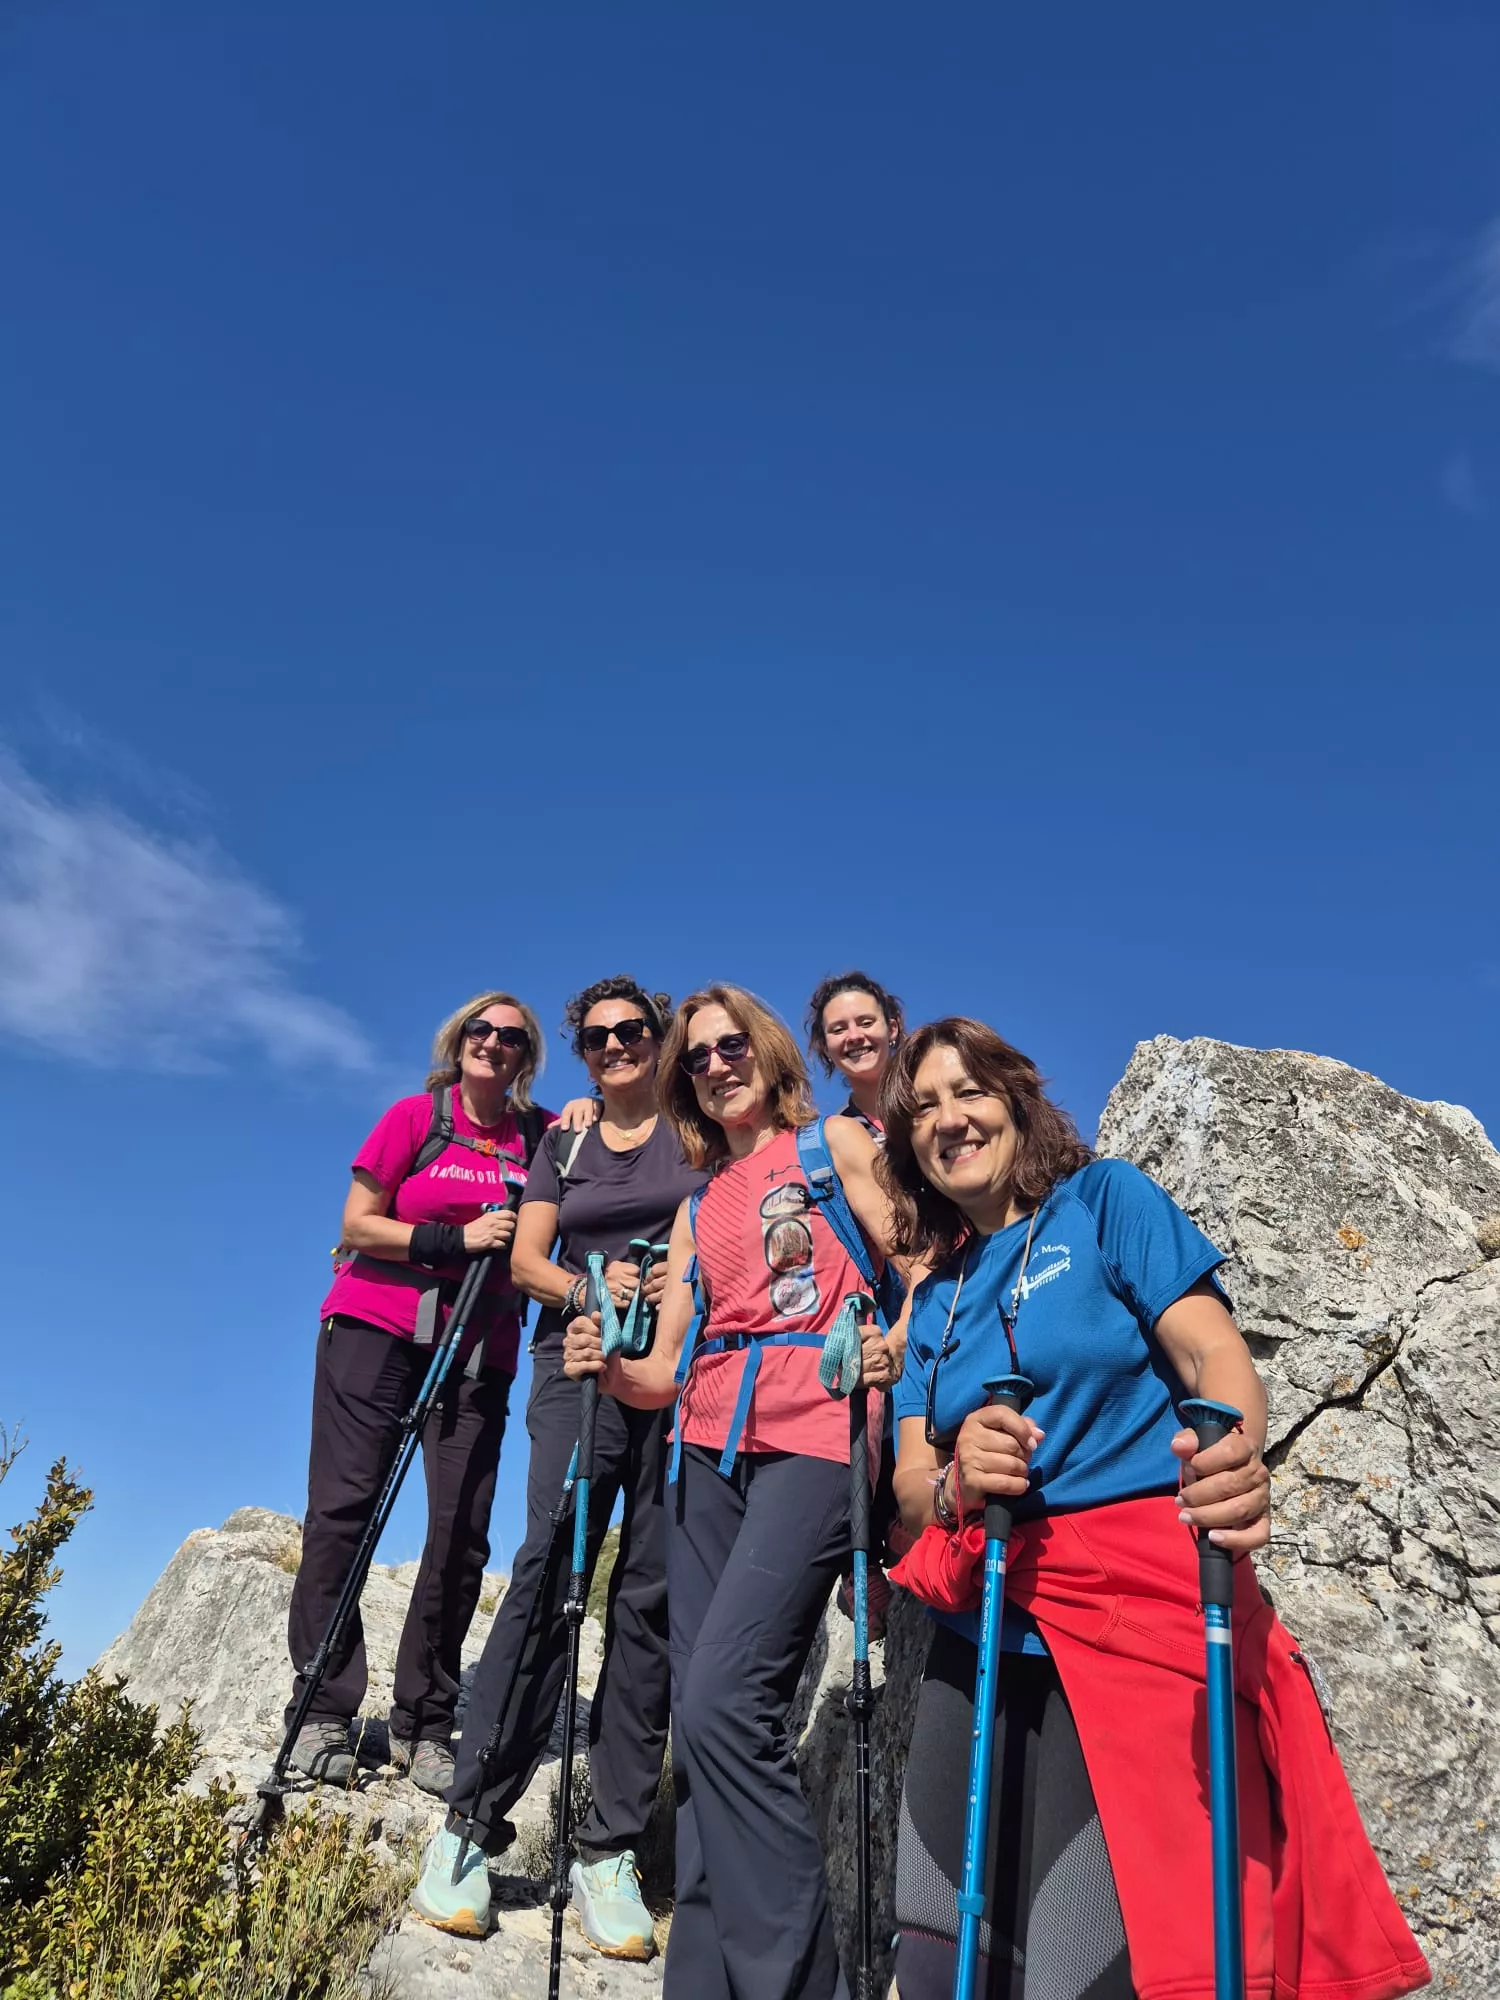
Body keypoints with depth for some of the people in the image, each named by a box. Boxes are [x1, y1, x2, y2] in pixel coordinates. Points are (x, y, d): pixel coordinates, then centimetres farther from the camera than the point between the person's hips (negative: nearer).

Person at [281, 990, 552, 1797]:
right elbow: (357, 1225, -1)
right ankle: (323, 1712, 7)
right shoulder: (415, 1118, 1)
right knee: (344, 1506, -5)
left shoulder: (540, 1136, 5)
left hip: (480, 1346, 2)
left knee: (463, 1529, -4)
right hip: (377, 1325, -1)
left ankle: (423, 1726, 8)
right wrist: (457, 1240, -13)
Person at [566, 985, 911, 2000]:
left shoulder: (834, 1144, 8)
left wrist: (892, 1348, -19)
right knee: (703, 1711, 3)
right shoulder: (698, 1207, 20)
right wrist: (612, 1369, -5)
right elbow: (668, 1370, 15)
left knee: (724, 1699, -17)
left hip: (815, 1440, -5)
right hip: (710, 1449, 5)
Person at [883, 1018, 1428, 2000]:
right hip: (983, 1633, 4)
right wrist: (957, 1485, -17)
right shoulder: (936, 1300, 14)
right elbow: (911, 1477, 7)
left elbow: (1215, 1351, -8)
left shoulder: (1106, 1199, 3)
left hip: (1145, 1605, -4)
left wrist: (1238, 1459, -30)